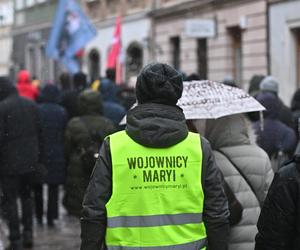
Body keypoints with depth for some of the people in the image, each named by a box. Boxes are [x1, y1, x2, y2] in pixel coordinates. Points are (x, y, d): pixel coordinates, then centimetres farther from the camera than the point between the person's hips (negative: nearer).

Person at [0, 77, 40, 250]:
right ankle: (28, 232, 17)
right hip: (30, 161, 6)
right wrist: (37, 155, 15)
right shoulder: (32, 105, 4)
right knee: (27, 195, 21)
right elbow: (38, 132, 7)